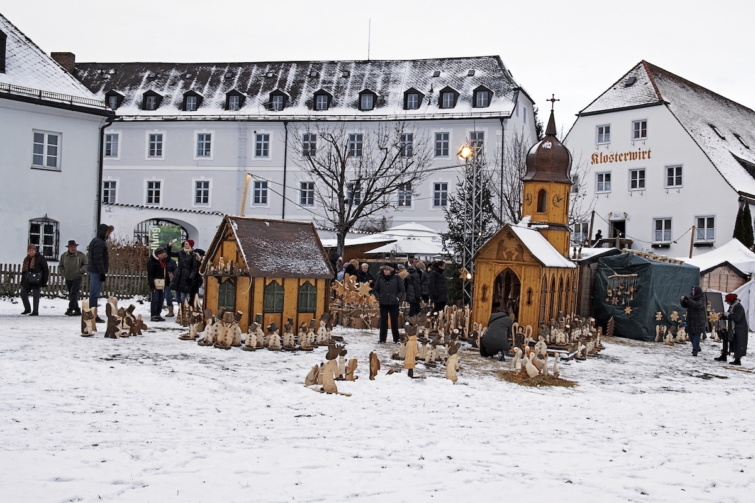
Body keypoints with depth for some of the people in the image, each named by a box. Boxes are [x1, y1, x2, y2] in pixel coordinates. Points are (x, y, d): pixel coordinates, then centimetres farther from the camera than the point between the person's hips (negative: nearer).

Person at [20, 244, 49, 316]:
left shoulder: (40, 258, -8)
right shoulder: (26, 259, 11)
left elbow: (45, 270, -9)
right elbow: (24, 270, 17)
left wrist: (44, 281, -12)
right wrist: (22, 281, 13)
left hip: (36, 281, -7)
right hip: (27, 280, 7)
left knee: (35, 296, -3)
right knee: (23, 293, 8)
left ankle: (35, 311, 5)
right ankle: (27, 309, 23)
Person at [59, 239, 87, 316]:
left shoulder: (81, 255, -2)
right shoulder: (64, 255, 7)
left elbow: (86, 265, 0)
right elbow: (60, 266, 16)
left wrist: (80, 271, -13)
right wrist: (64, 273, 1)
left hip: (77, 278, -4)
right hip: (68, 278, 5)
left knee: (74, 294, -14)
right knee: (71, 295, 7)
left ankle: (70, 310, -16)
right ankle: (77, 310, 15)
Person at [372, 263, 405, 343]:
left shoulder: (396, 278, -3)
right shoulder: (380, 278, 2)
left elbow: (402, 290, 3)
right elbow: (375, 290, 11)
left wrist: (398, 298, -7)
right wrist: (378, 297, -2)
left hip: (394, 303, -1)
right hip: (383, 303, 1)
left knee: (394, 321, 4)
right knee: (383, 321, 5)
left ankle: (396, 339, 13)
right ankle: (382, 339, 11)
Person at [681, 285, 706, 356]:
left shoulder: (701, 299, -8)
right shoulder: (691, 298, 9)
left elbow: (697, 305, -26)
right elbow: (685, 305, 10)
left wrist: (688, 299, -27)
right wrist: (683, 300, -11)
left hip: (698, 321, -7)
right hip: (691, 320, 7)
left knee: (697, 335, -10)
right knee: (691, 335, 13)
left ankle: (695, 350, -12)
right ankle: (697, 348, 30)